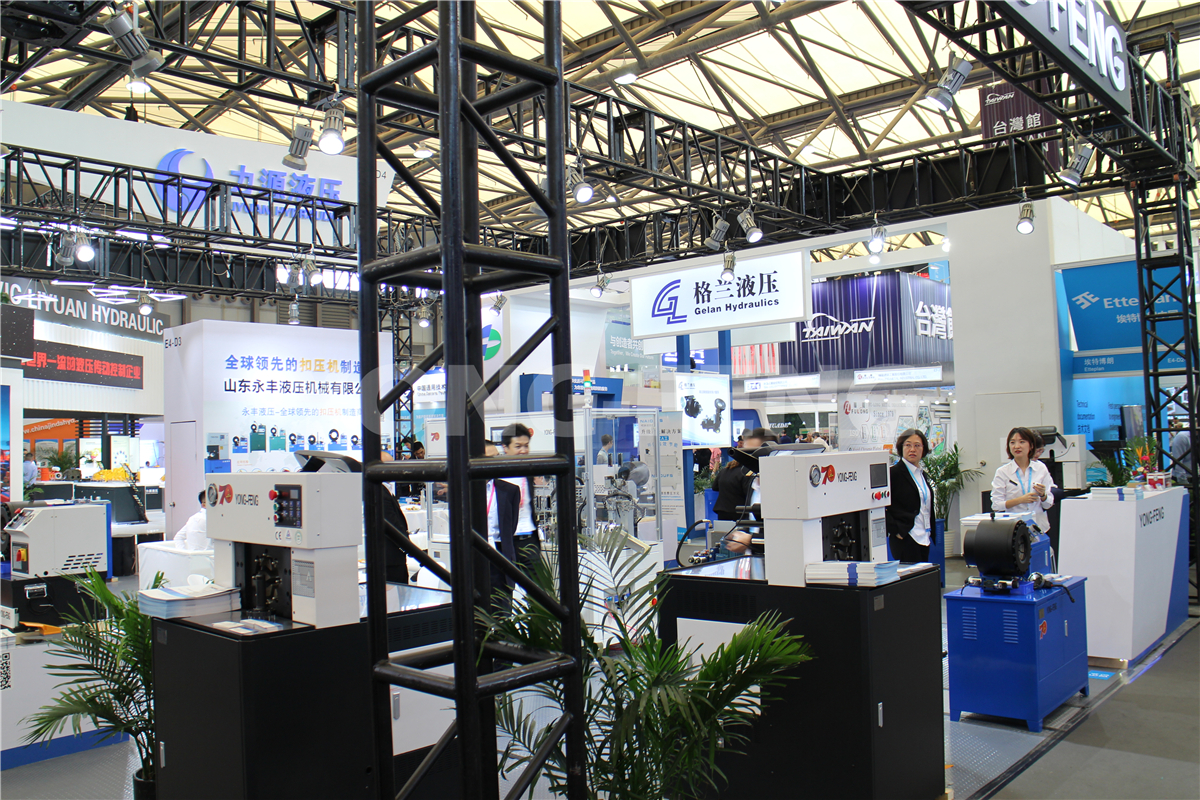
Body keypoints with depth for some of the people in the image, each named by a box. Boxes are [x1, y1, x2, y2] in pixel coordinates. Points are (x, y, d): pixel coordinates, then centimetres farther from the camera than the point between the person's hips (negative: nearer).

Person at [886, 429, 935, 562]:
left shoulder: (923, 475, 16)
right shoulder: (894, 472, -8)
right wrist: (895, 529, -15)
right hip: (905, 538, -8)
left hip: (924, 538, 8)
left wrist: (931, 534, 16)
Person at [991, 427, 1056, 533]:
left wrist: (1043, 495, -8)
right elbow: (996, 505, -3)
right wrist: (1020, 500, -13)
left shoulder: (1041, 468, 7)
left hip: (1040, 527, 2)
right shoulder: (1003, 472, 1)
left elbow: (1048, 504, 12)